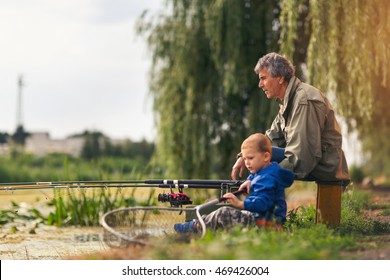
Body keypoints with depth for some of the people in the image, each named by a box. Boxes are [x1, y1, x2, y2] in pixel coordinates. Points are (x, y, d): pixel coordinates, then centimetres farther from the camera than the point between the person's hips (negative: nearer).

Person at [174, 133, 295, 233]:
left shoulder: (268, 178, -20)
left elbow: (262, 202, -31)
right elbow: (253, 176, 38)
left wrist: (240, 203, -36)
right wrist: (249, 181, 14)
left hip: (264, 221, -12)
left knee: (223, 214, -16)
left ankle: (195, 227, -7)